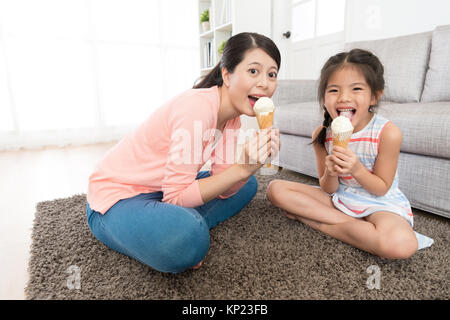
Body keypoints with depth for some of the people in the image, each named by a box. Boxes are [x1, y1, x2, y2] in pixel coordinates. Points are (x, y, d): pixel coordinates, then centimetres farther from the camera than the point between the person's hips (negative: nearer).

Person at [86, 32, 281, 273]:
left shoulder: (233, 114, 0)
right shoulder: (198, 107, -27)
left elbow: (223, 190, -2)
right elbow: (176, 197, -25)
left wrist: (253, 163, -20)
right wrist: (242, 168, -30)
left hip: (166, 191, 9)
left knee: (247, 186, 9)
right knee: (187, 240, -38)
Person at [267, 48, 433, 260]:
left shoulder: (388, 133, -18)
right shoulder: (321, 134, -9)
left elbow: (381, 189, -10)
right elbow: (328, 189, -3)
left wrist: (356, 169, -30)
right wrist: (330, 173, -27)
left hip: (379, 204, -3)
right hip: (338, 198, 4)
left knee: (402, 244, -38)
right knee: (275, 189, -12)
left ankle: (319, 223, -14)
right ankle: (357, 226, -12)